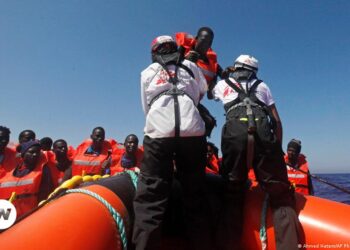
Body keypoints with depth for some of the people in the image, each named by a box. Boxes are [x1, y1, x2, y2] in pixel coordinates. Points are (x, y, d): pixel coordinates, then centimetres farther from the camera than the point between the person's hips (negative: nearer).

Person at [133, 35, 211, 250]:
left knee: (151, 195, -1)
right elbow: (203, 91, 41)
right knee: (195, 193, 11)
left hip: (159, 132, -1)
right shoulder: (191, 67, 24)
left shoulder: (147, 72, 22)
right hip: (193, 131, 2)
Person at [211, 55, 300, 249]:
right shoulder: (262, 86, 28)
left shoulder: (222, 84, 27)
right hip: (263, 135, 1)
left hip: (235, 135, 0)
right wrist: (278, 148, 26)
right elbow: (277, 121, 20)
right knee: (280, 193, 6)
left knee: (233, 193, 8)